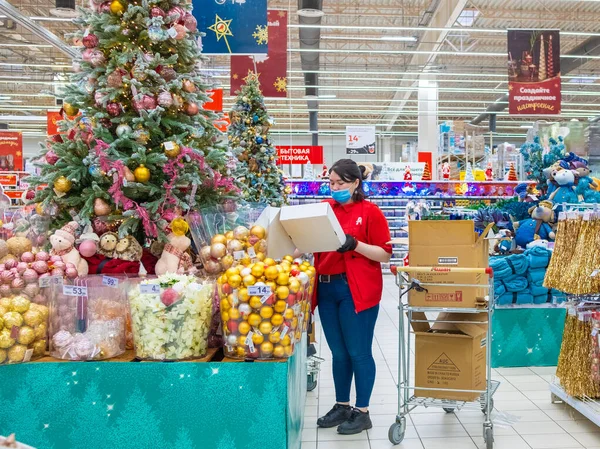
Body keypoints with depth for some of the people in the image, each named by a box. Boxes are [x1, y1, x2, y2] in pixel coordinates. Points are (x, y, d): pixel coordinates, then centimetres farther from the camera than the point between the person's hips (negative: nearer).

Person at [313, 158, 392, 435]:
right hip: (326, 288, 5)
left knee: (359, 352, 2)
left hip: (357, 290, -5)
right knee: (338, 352, 14)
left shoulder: (370, 211, -5)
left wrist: (354, 244, -20)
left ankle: (362, 412, 15)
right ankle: (342, 406, 27)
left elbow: (385, 255, -8)